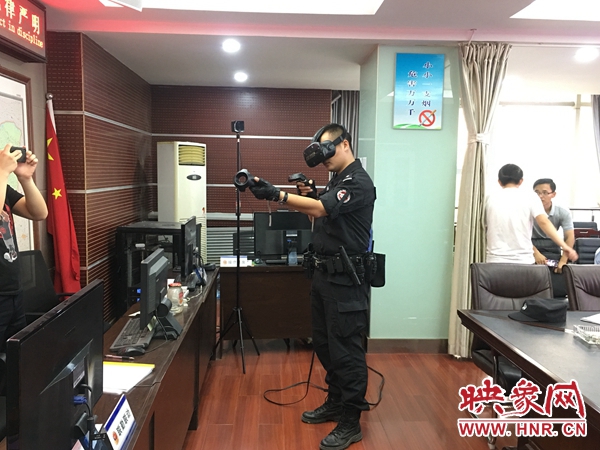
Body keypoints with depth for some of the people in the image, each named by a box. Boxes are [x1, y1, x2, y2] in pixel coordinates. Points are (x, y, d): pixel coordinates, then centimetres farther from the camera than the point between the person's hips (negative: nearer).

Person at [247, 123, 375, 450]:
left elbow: (321, 208, -28)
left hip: (346, 279, -10)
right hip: (324, 274, 10)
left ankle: (350, 423, 11)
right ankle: (335, 403, 34)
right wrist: (309, 195, 1)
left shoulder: (358, 182, -15)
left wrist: (275, 194, -36)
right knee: (324, 344, 18)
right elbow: (320, 218, 20)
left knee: (346, 349, -2)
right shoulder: (336, 180, 15)